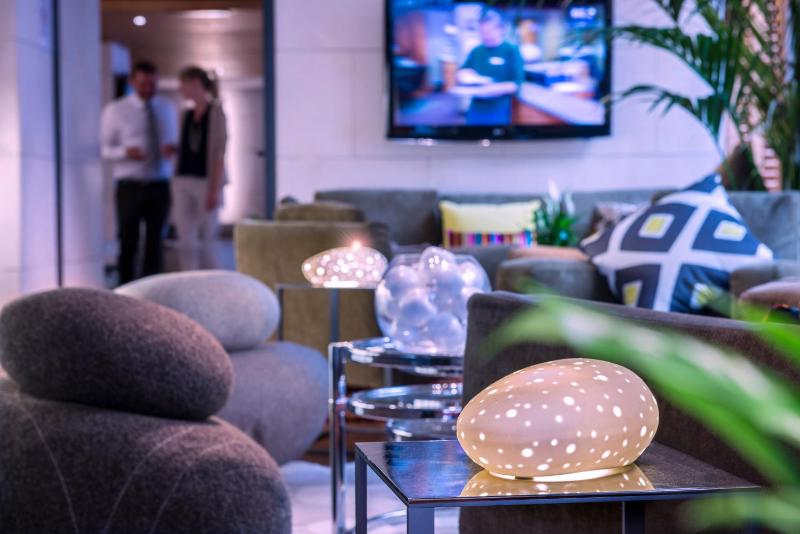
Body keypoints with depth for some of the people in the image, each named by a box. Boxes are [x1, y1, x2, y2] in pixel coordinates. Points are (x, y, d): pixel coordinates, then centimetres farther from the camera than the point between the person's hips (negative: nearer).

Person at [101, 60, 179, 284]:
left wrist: (174, 149, -7)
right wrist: (126, 151, -22)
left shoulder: (168, 109, 11)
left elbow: (175, 141, 18)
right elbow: (106, 149, -1)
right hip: (130, 186, -3)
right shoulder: (116, 110, 0)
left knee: (155, 243, 3)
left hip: (160, 185, 3)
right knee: (128, 243, 1)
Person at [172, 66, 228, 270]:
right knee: (186, 242, 2)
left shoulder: (215, 111, -3)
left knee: (207, 242, -1)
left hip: (206, 182, -6)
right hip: (183, 182, 6)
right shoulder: (187, 114, 14)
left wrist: (215, 189, -15)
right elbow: (183, 151, 16)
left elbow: (219, 153, -9)